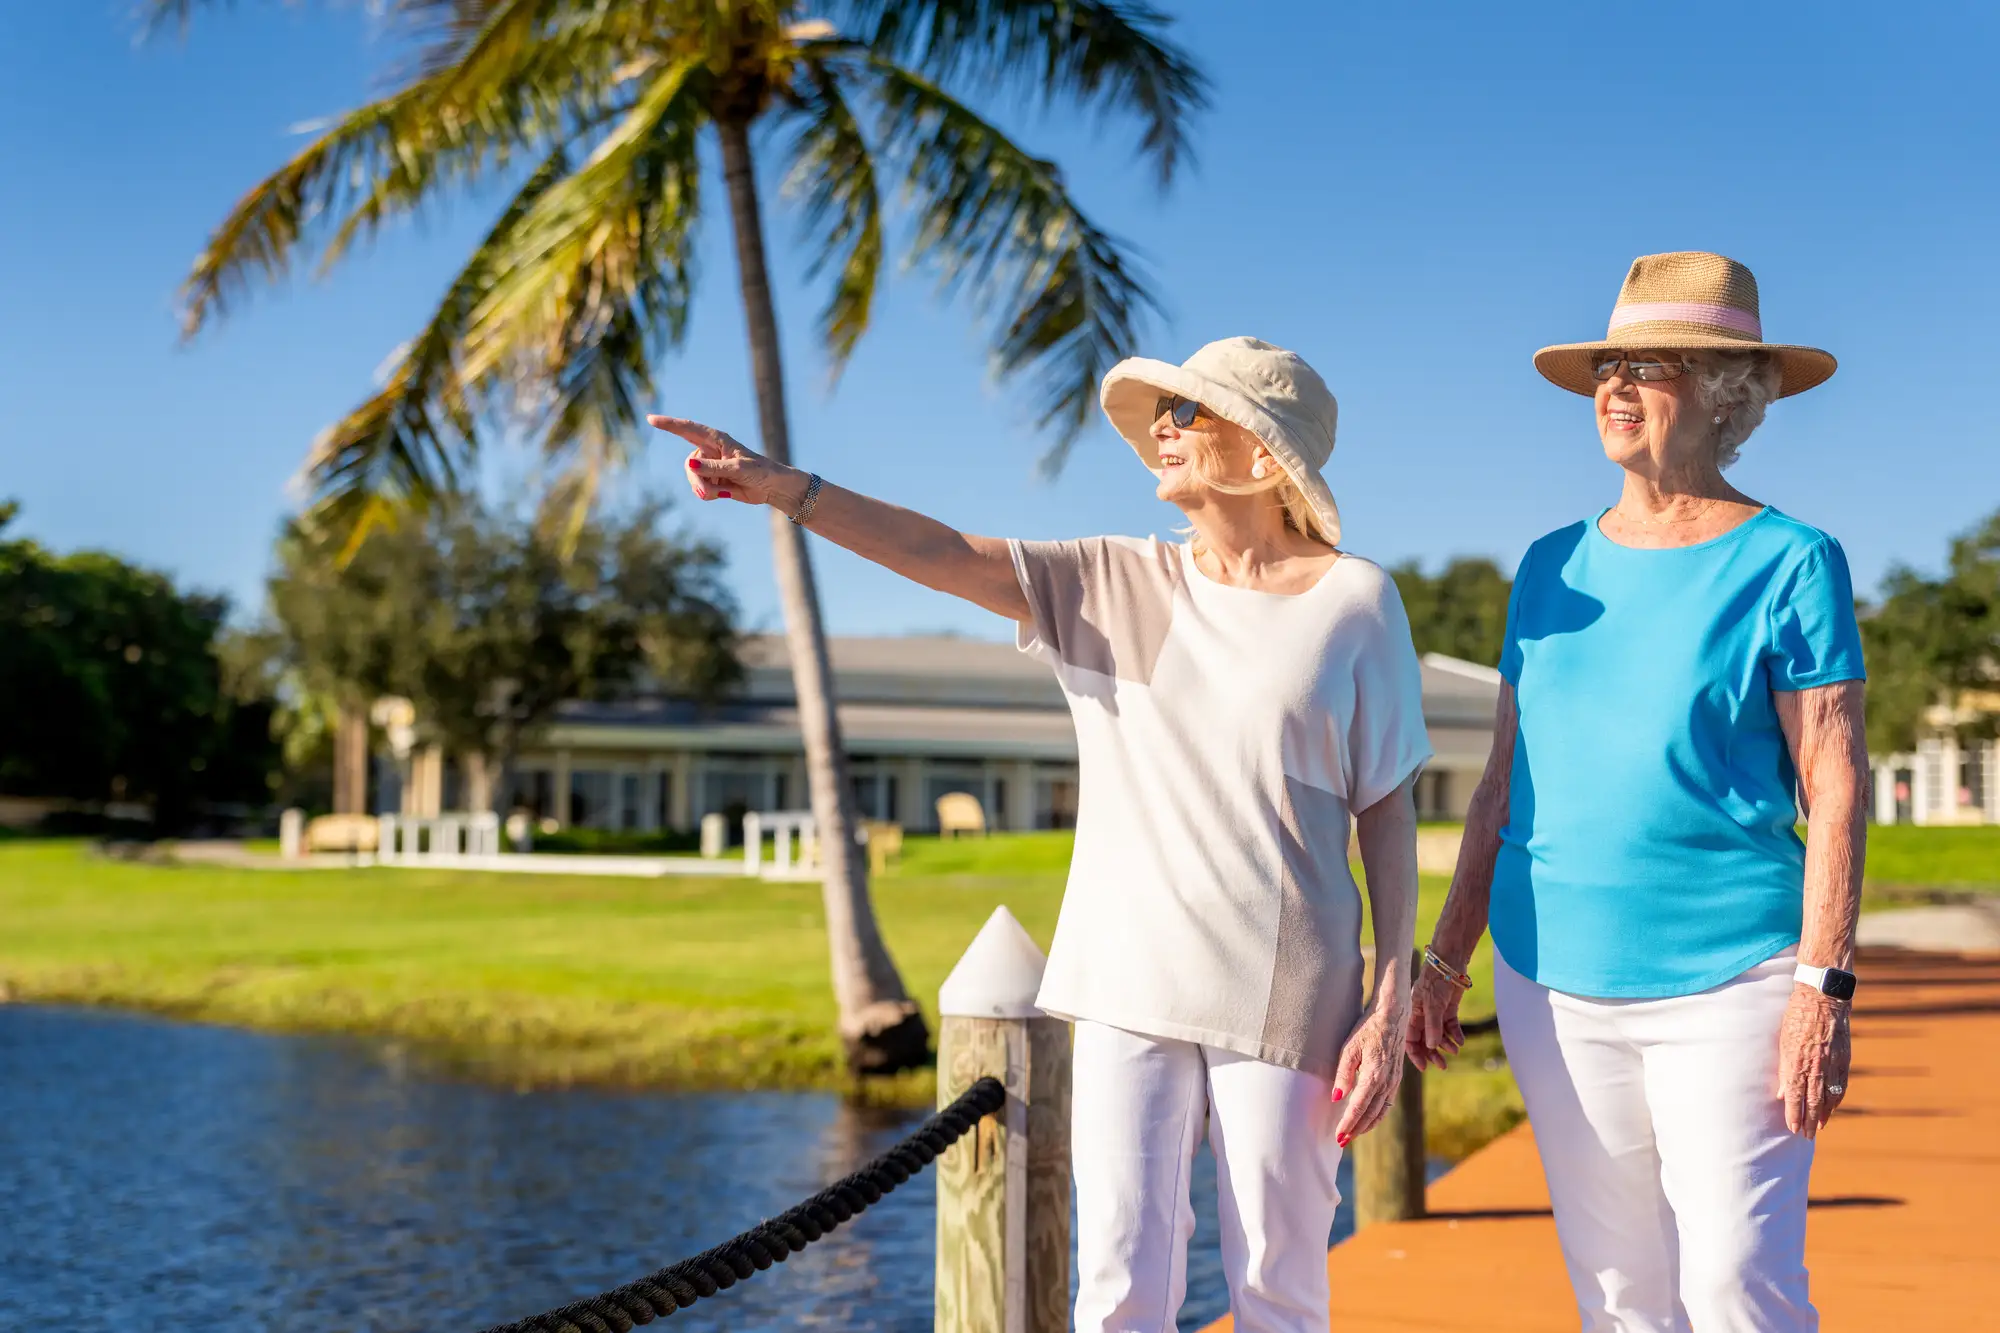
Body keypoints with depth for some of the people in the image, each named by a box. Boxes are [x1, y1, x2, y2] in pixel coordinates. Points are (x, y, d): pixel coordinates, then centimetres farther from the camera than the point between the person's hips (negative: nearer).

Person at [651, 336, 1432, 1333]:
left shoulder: (1353, 601, 0)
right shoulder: (1115, 583, 8)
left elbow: (1389, 813, 1)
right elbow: (943, 554, -4)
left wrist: (1390, 1006, -3)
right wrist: (786, 488, -19)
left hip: (1284, 997, -2)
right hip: (1127, 986, 3)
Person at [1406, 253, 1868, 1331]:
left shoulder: (1790, 563, -3)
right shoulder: (1553, 568, 10)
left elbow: (1836, 787, -7)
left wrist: (1825, 986, -14)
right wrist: (1444, 961, 11)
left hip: (1727, 982, -4)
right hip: (1553, 983, 5)